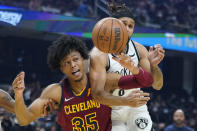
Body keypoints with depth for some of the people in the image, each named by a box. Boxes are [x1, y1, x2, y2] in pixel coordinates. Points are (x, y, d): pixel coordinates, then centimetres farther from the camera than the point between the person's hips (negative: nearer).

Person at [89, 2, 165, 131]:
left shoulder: (138, 49, -10)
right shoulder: (99, 54, -25)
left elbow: (157, 86, -7)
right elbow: (97, 93, -35)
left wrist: (154, 65, -29)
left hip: (136, 107, 4)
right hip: (111, 109, -4)